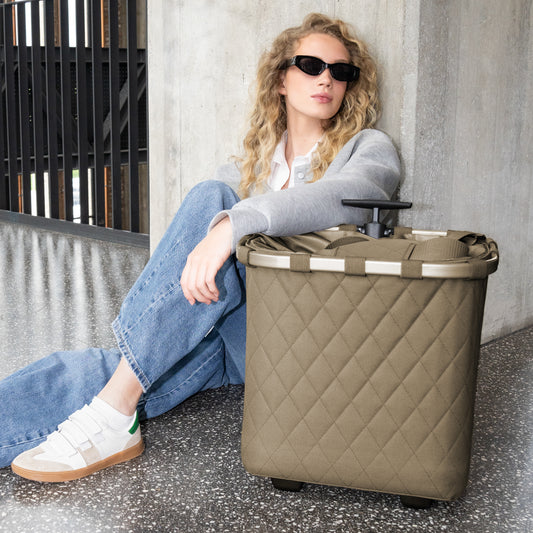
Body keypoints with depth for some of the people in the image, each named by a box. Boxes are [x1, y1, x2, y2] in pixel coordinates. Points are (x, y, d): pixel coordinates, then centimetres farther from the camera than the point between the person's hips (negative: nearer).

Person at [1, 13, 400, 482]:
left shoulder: (369, 149, 5)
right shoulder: (255, 158, 21)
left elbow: (341, 197, -20)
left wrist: (232, 223, -34)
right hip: (236, 332, 5)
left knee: (211, 201, -26)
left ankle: (113, 411, -31)